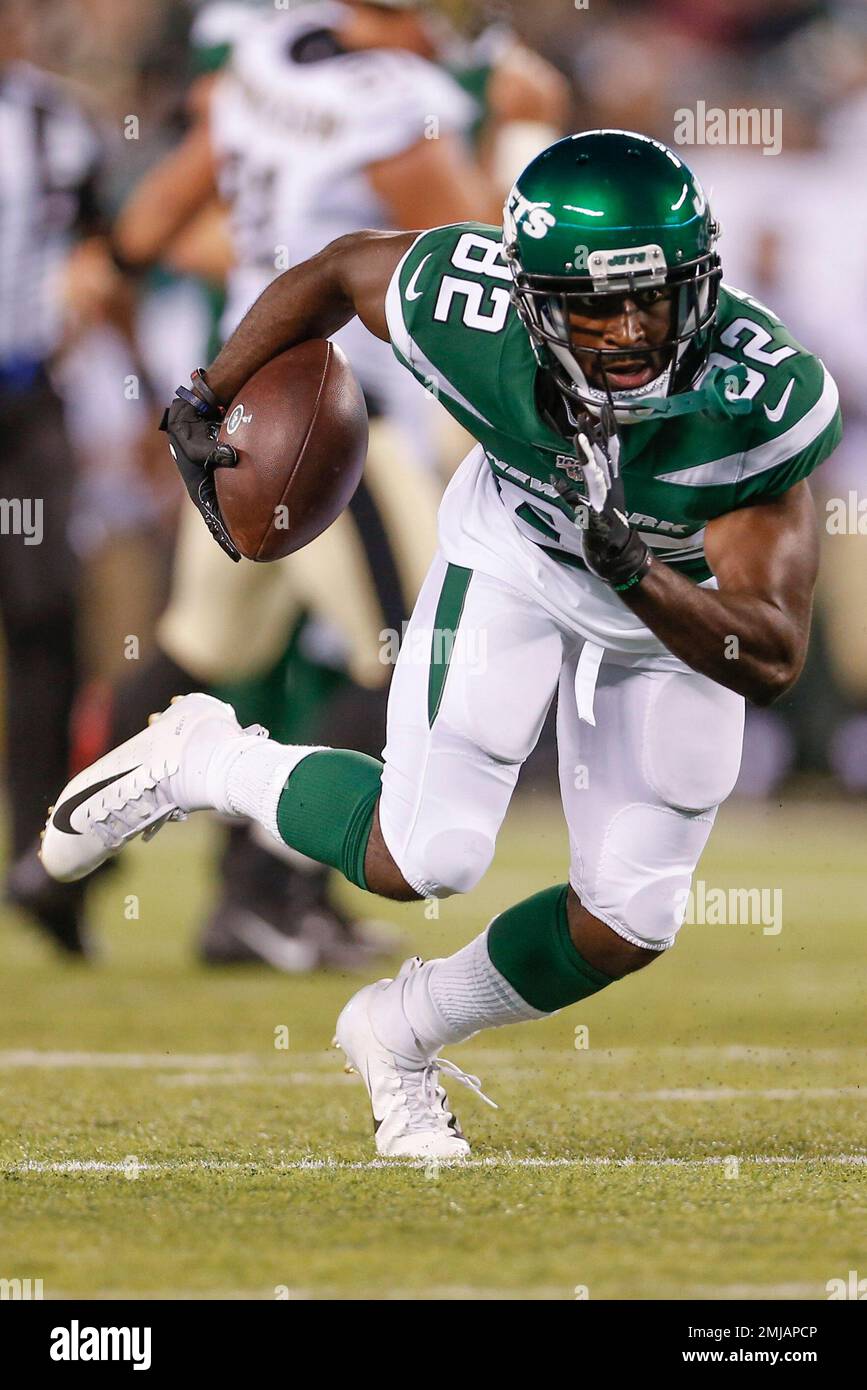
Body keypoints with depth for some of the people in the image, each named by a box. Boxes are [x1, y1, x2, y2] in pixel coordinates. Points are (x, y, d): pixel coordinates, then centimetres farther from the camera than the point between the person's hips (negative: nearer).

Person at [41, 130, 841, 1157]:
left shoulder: (762, 404, -39)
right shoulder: (472, 314, -34)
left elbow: (772, 659, -40)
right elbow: (345, 267, -10)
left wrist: (636, 573, -55)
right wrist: (208, 400, -4)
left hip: (680, 608, 1)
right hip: (512, 558, -1)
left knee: (628, 924, -2)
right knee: (427, 858, -16)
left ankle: (401, 1032, 26)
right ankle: (205, 763, 13)